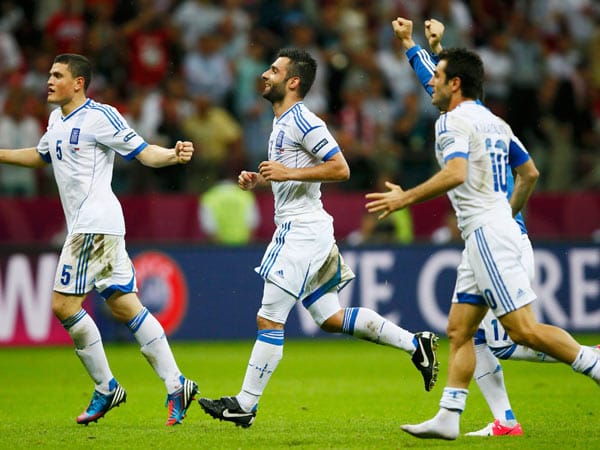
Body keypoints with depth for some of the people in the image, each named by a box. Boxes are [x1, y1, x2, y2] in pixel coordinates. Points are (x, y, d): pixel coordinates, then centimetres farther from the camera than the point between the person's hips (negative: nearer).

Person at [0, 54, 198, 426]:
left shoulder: (100, 117, -9)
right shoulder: (57, 120, 17)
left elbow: (143, 152, -10)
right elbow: (40, 156, 36)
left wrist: (173, 155, -29)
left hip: (95, 223, -9)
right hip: (84, 225, 9)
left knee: (64, 305, -9)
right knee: (126, 307, 4)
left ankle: (106, 387, 0)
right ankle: (176, 384, 2)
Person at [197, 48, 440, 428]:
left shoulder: (304, 122, -14)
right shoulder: (282, 122, 17)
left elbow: (340, 168, -18)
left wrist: (289, 172, -22)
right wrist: (259, 179, 13)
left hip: (303, 231, -11)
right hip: (296, 229, 11)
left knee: (269, 320, -7)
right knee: (331, 318, 13)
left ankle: (246, 404, -2)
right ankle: (414, 343, 16)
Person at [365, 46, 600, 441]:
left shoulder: (453, 120, -10)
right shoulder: (495, 123, 17)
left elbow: (455, 174, -27)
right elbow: (529, 173, 24)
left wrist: (404, 199, -19)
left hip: (486, 232, -10)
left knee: (524, 329, -11)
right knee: (459, 331, 7)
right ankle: (448, 419, 4)